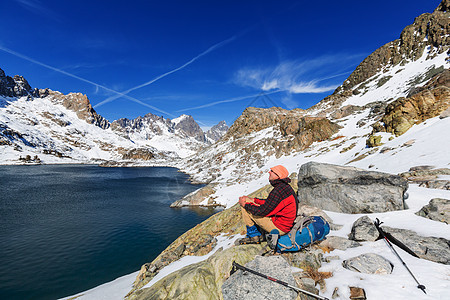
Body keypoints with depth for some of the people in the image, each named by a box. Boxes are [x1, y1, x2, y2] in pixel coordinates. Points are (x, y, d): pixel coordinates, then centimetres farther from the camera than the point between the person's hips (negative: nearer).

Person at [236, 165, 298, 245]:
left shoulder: (279, 190, -25)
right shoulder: (285, 187, 6)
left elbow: (262, 211, -21)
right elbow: (269, 202, 16)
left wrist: (245, 204, -7)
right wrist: (253, 200, 8)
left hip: (278, 227, -10)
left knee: (245, 206, -10)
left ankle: (254, 235, 4)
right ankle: (255, 235, 14)